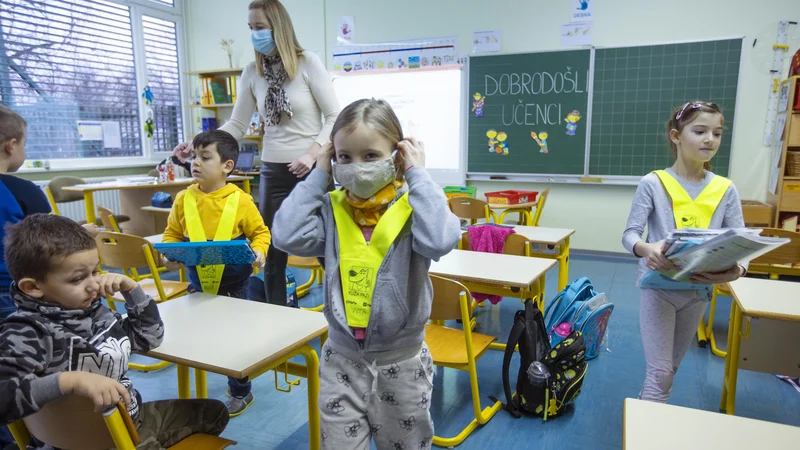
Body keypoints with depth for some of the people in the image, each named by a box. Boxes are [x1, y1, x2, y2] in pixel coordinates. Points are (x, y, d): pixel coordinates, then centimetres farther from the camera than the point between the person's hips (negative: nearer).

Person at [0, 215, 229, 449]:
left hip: (134, 416, 8)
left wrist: (131, 288, 2)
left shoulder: (93, 310, 2)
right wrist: (70, 380, -43)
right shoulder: (26, 333, -20)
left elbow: (149, 336, 13)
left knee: (214, 412, 21)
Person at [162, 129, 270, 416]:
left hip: (234, 284, -3)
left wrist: (258, 252, -23)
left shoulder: (240, 200, -12)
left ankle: (240, 392, 31)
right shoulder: (183, 199, -4)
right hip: (199, 283, 3)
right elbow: (172, 234, 6)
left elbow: (260, 232, -4)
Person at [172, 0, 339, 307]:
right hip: (272, 172, 4)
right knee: (272, 254, 8)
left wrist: (311, 154, -19)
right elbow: (236, 126, 7)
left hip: (312, 170, -3)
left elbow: (334, 117, -7)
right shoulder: (251, 73, 6)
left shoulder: (308, 63, -5)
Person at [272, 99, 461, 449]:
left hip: (402, 362, -2)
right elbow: (287, 235, -18)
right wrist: (318, 175, -10)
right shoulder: (332, 210, -2)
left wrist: (418, 175, -22)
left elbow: (440, 240, -33)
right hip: (341, 359, 2)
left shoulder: (412, 207, -12)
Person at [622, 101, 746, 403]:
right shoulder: (653, 183, -10)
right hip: (659, 287, -4)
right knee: (661, 372, -7)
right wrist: (646, 249, -36)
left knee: (669, 368, 19)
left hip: (699, 291, 4)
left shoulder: (726, 190, 0)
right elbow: (630, 234, -12)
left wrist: (737, 269, -25)